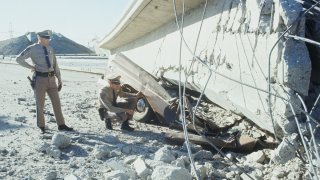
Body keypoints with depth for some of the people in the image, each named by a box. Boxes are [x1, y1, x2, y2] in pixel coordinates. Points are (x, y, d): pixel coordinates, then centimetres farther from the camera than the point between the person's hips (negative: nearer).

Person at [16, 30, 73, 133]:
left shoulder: (50, 49, 10)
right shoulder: (32, 49, -5)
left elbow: (55, 64, 13)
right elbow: (19, 59, -8)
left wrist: (59, 79, 11)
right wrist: (31, 67, -8)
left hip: (51, 79, 5)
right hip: (40, 79, -4)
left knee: (56, 102, 5)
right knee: (40, 104, 6)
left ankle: (61, 125, 13)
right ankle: (41, 126, 21)